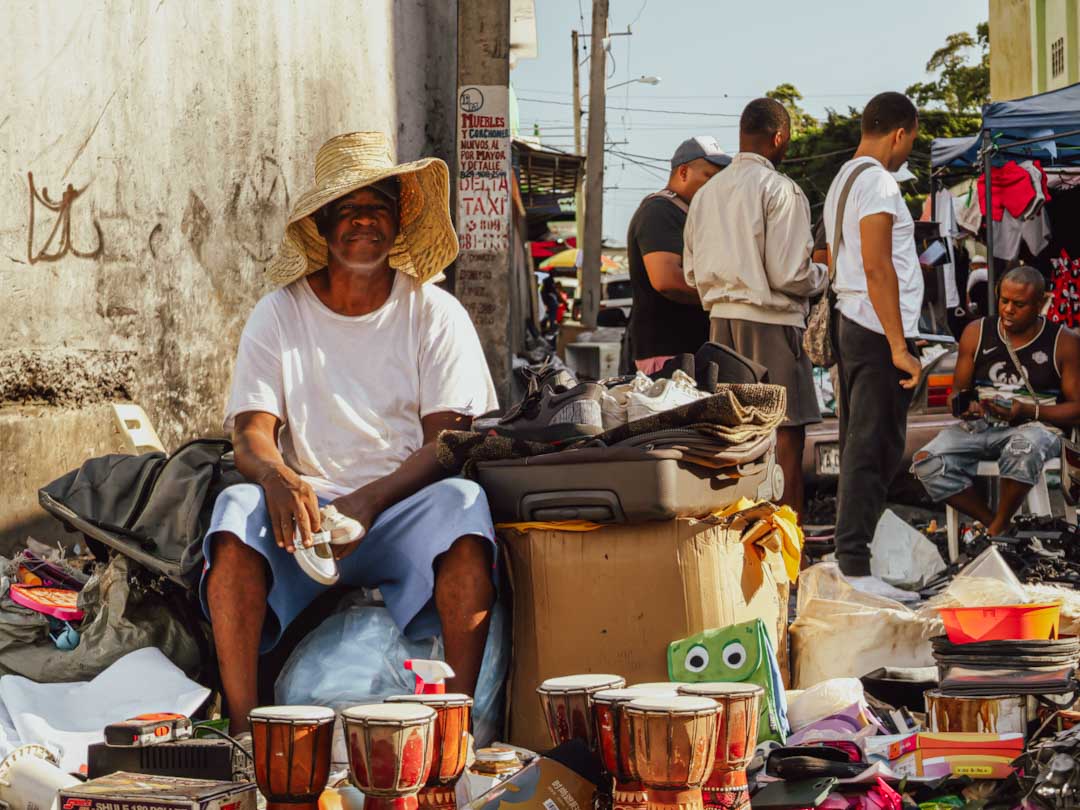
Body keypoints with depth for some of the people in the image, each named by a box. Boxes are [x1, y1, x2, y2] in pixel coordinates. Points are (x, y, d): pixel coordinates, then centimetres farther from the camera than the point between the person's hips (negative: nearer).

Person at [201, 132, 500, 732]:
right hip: (308, 513, 1)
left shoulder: (435, 313, 6)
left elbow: (449, 441, -4)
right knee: (237, 506, -30)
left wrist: (370, 501, -22)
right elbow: (252, 430, -1)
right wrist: (280, 478, -27)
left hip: (406, 512, -1)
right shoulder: (280, 314, 8)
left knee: (463, 502, -33)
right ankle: (244, 724, -32)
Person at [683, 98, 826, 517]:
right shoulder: (779, 189, -10)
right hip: (769, 322, -7)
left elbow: (692, 273, 13)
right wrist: (823, 275, 5)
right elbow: (788, 274, -14)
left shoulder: (707, 193, 11)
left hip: (721, 321, 7)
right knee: (785, 437, -4)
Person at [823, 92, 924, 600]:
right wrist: (898, 347, -20)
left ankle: (848, 555, 15)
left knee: (858, 445, 13)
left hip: (849, 324, 10)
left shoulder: (841, 181, 18)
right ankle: (854, 564, -12)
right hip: (877, 329, -10)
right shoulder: (877, 182, -13)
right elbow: (876, 268, -19)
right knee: (875, 449, -10)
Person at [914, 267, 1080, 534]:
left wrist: (1027, 410, -16)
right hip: (980, 426, 3)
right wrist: (964, 405, -11)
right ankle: (990, 521, -10)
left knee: (1025, 447, -42)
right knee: (926, 462, -25)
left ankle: (998, 529, -18)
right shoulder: (977, 333, 8)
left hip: (1035, 425, -3)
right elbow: (957, 393, 15)